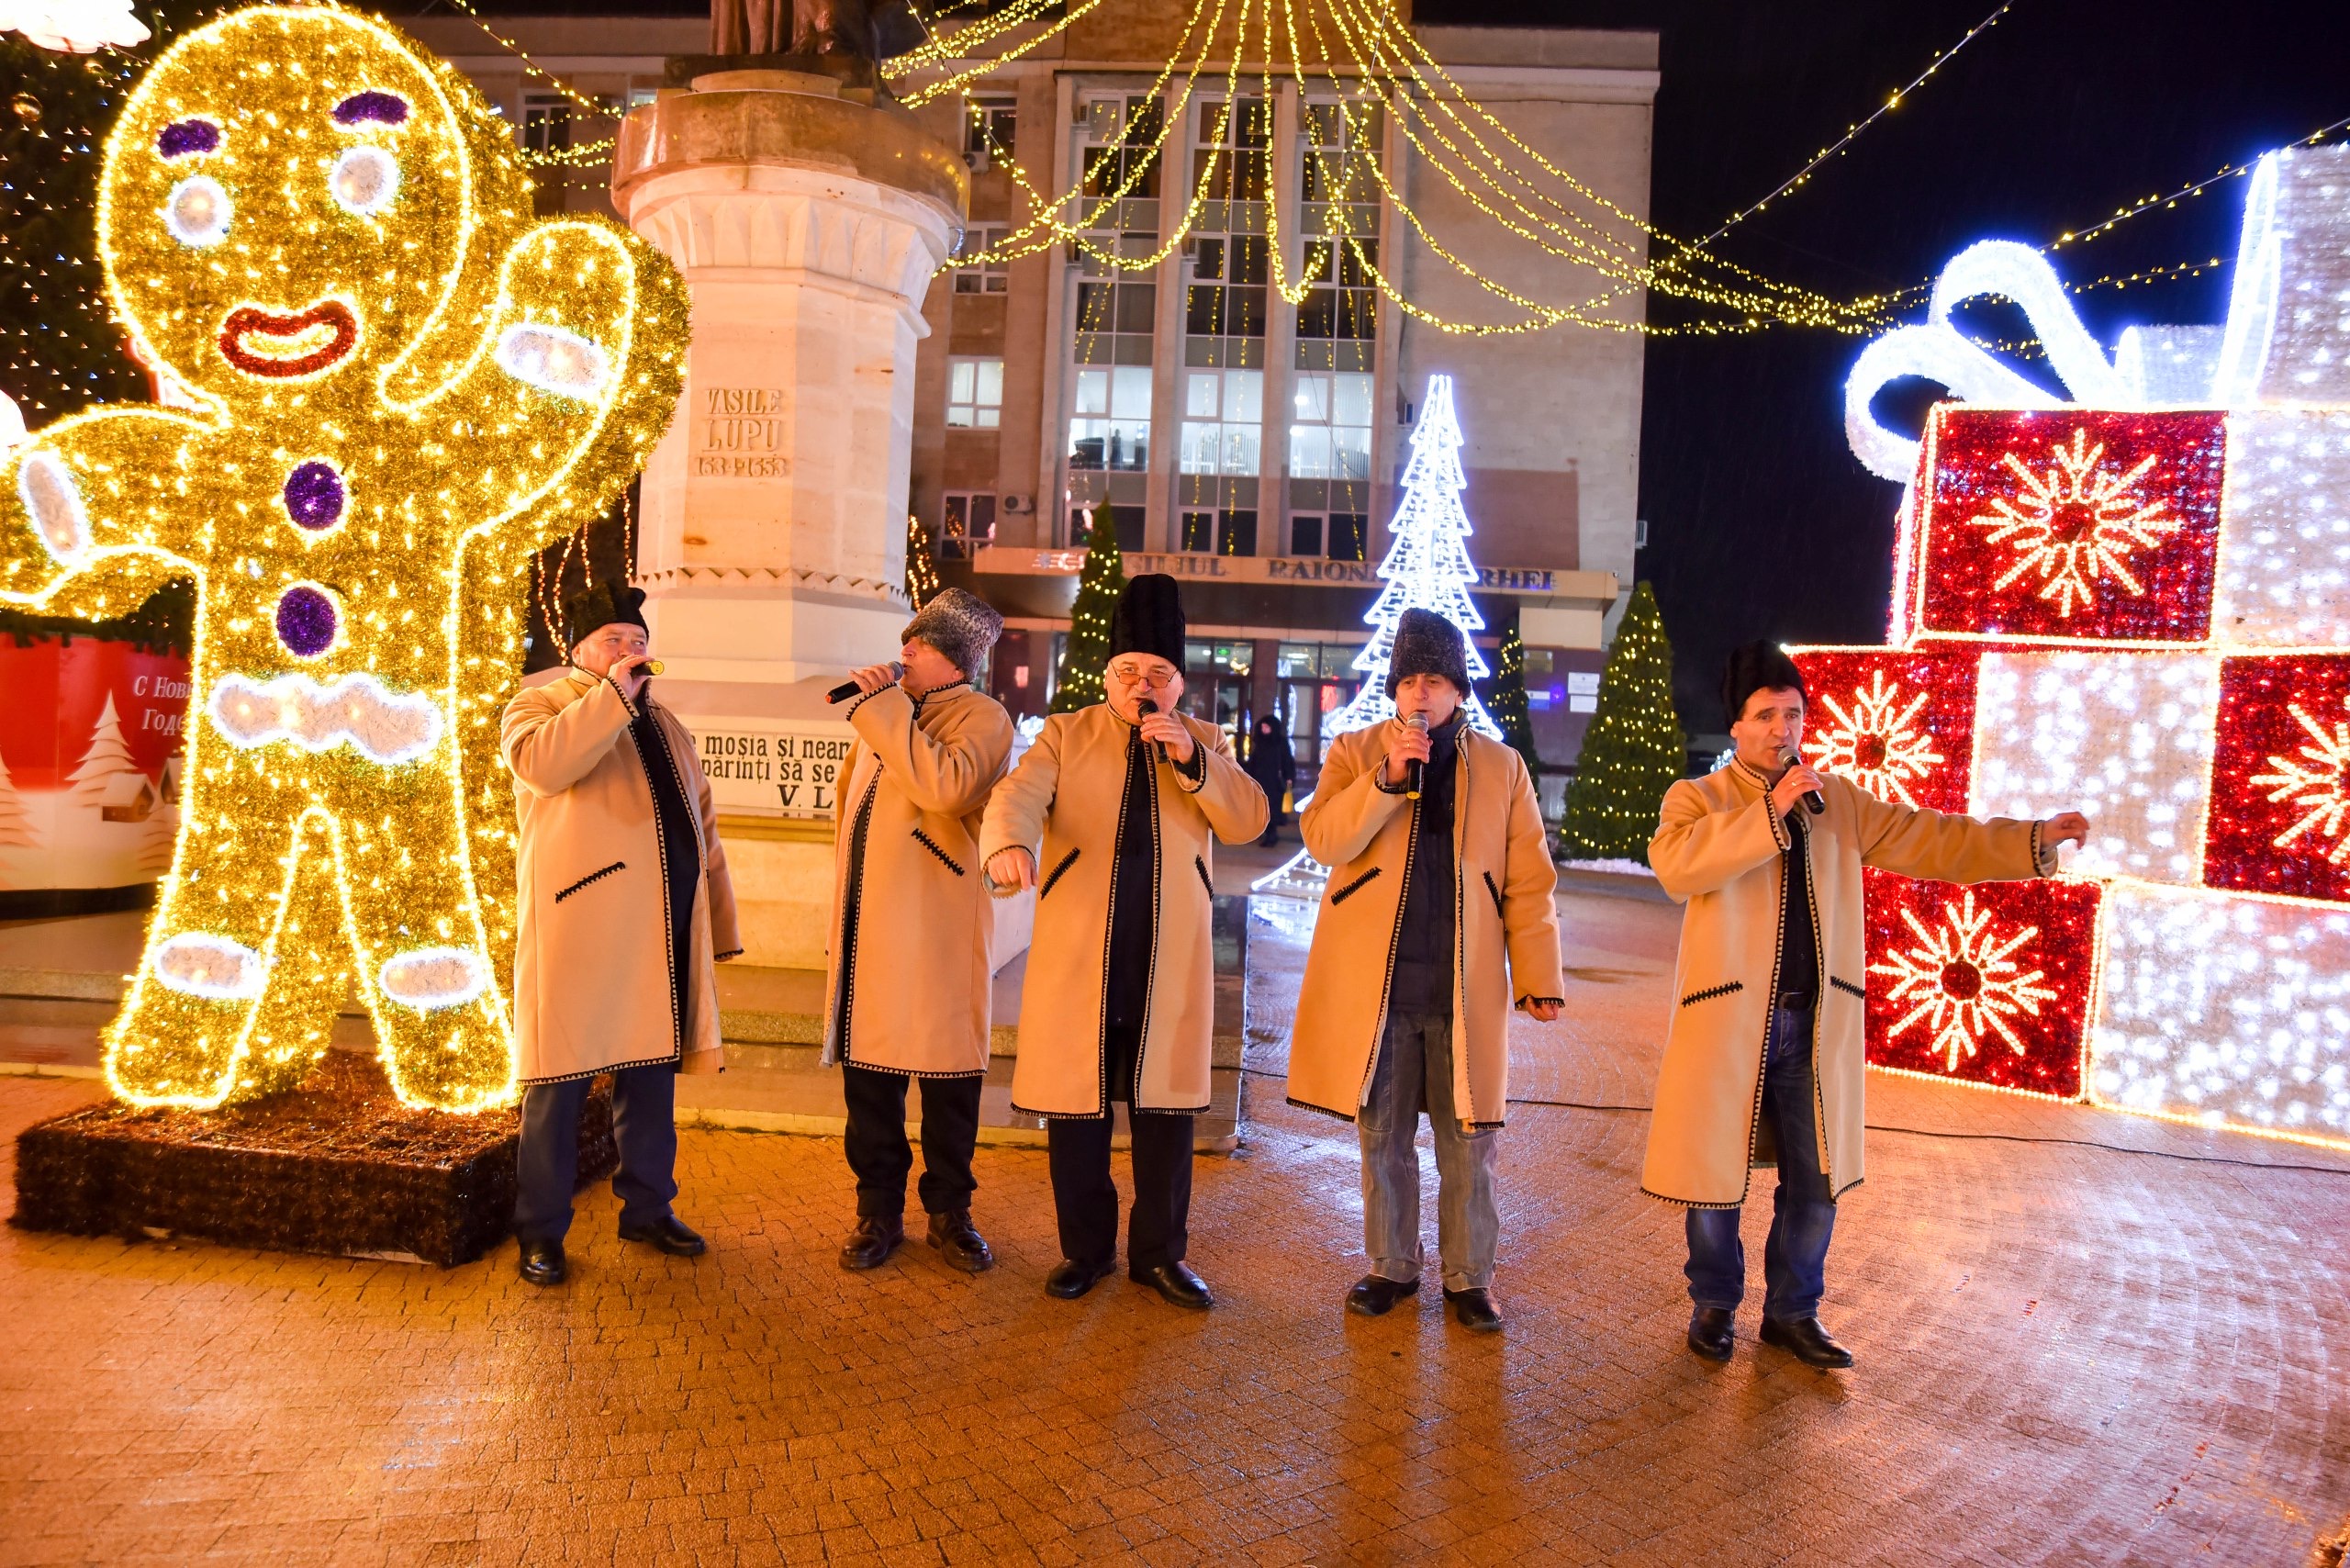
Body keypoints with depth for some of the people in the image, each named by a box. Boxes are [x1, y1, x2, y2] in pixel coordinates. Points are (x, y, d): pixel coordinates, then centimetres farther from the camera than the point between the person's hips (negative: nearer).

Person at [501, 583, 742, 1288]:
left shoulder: (664, 724, 23)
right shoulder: (540, 704, 5)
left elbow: (701, 823, 22)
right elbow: (542, 763, -20)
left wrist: (717, 924, 17)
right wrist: (614, 694, -16)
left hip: (662, 932, 6)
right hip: (577, 927, -6)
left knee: (651, 1074, 12)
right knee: (560, 1078, -1)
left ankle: (647, 1209, 24)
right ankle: (541, 1232, 9)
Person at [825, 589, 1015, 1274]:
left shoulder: (981, 717, -6)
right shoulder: (884, 712, 16)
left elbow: (945, 786, -26)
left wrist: (882, 707, -19)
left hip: (938, 928, -6)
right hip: (866, 926, 6)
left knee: (948, 1076, 4)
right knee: (868, 1071, 9)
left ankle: (949, 1212, 19)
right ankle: (879, 1211, 21)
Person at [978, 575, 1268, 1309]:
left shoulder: (1205, 742, 11)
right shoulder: (1065, 735, 4)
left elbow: (1249, 821, -1)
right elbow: (1019, 795, -13)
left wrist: (1191, 759, -14)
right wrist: (1008, 844, -36)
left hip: (1169, 963, 1)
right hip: (1078, 958, -1)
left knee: (1166, 1108, 8)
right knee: (1075, 1106, 6)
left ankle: (1160, 1251, 23)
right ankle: (1085, 1248, 23)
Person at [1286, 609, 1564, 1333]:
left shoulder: (1502, 766, 7)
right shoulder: (1355, 752, 6)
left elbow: (1529, 881, 5)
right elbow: (1322, 840, -9)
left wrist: (1538, 976, -1)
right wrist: (1388, 776, -19)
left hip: (1465, 987, 0)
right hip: (1374, 984, 0)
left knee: (1468, 1139, 5)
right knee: (1383, 1134, 10)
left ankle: (1469, 1275, 21)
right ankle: (1392, 1265, 26)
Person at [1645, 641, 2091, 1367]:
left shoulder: (1839, 801, 11)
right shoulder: (1698, 798, -4)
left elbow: (1928, 840, 8)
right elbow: (1675, 864, -24)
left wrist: (2032, 839, -2)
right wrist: (1769, 811, -25)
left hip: (1815, 1025, 4)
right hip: (1728, 1019, -4)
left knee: (1816, 1179, 12)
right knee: (1716, 1174, 8)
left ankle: (1792, 1311, 30)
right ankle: (1714, 1303, 28)